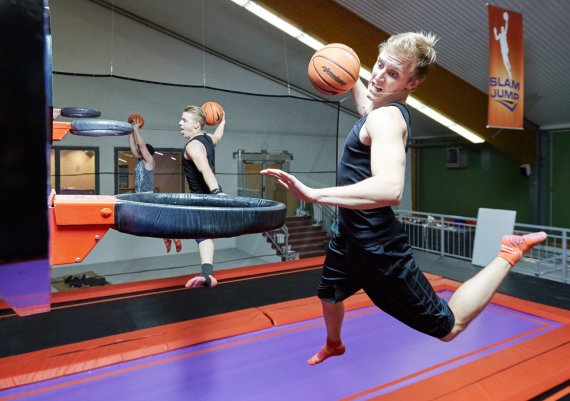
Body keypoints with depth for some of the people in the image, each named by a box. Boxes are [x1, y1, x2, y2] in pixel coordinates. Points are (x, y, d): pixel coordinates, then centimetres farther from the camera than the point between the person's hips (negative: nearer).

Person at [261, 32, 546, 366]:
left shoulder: (387, 117, -24)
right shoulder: (383, 108, 4)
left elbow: (390, 189, -43)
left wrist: (314, 194, -45)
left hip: (378, 247, -9)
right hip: (352, 235, 9)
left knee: (448, 326, 5)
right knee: (328, 293, 31)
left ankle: (509, 253, 14)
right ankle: (334, 345, 61)